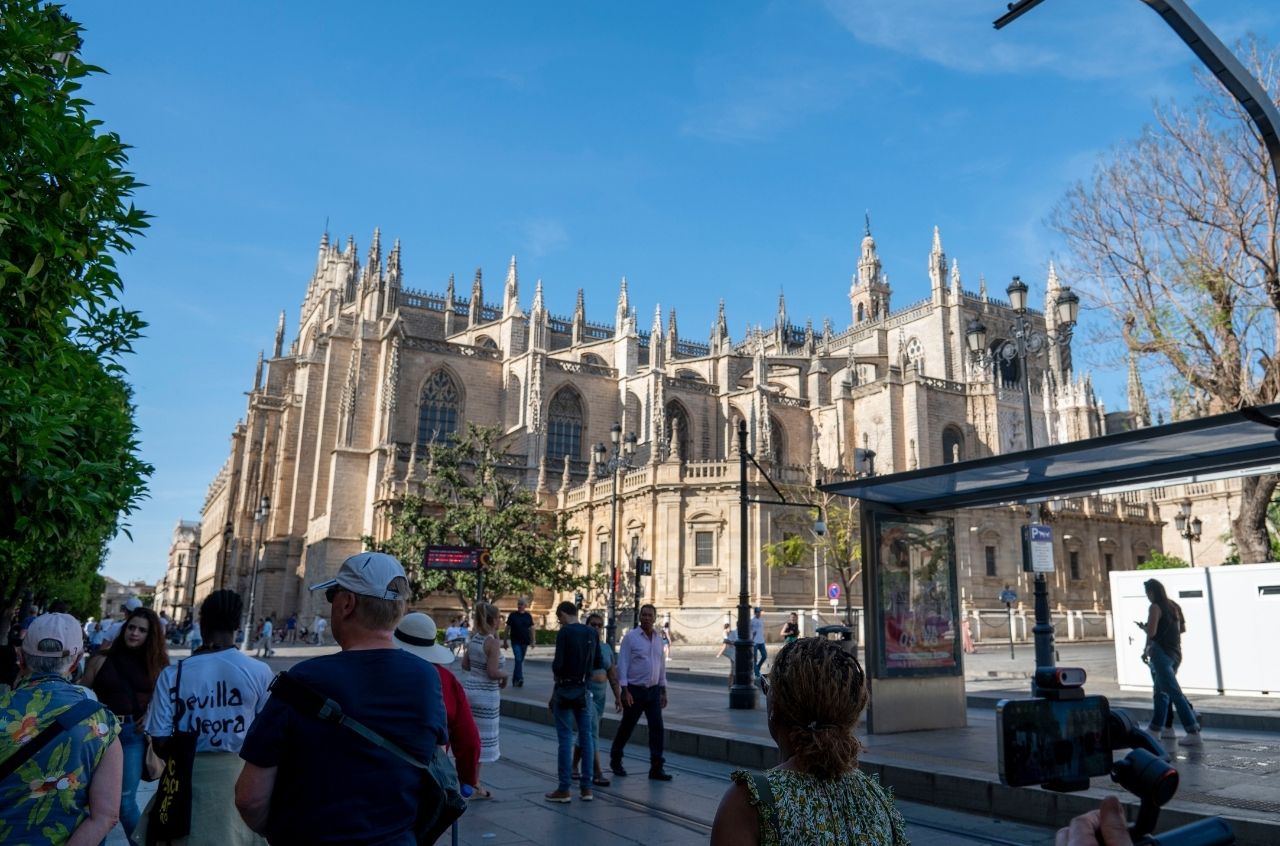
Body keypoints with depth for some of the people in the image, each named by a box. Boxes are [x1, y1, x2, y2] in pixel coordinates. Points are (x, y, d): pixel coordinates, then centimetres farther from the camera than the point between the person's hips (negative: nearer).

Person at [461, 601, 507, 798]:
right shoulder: (492, 642, -18)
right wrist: (504, 676, -3)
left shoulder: (474, 638, 5)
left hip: (469, 688, 8)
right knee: (481, 740, 2)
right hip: (485, 694, -8)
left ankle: (474, 782, 26)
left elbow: (465, 665, 12)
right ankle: (474, 787, 10)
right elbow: (492, 672, -21)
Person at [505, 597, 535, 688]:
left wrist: (532, 641, 4)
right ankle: (519, 678, -20)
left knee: (520, 660, 10)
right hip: (515, 642, -3)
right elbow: (507, 628, 2)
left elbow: (531, 629, 9)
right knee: (518, 660, -16)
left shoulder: (528, 616, 5)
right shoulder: (512, 616, -1)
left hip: (524, 642, 3)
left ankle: (515, 680, 21)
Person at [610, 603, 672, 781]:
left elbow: (662, 666, 15)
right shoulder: (630, 637, -8)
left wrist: (663, 691, 13)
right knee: (626, 727, 8)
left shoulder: (658, 639, 8)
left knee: (657, 728, -4)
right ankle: (615, 760, 29)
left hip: (653, 691, 4)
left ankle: (656, 768, 1)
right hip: (635, 691, -4)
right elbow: (622, 665, -11)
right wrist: (625, 691, -16)